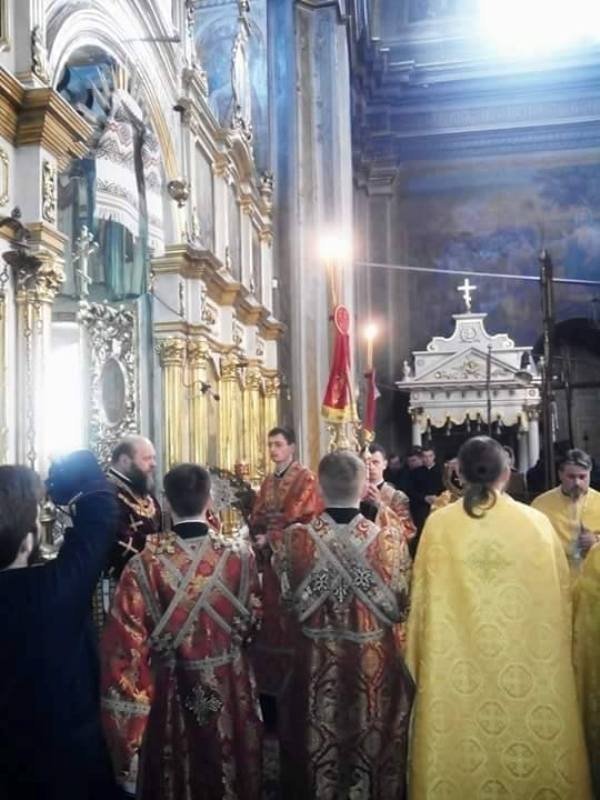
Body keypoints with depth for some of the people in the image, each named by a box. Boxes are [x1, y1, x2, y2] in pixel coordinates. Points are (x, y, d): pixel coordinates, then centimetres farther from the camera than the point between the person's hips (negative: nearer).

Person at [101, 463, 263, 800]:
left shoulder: (145, 561, -21)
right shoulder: (240, 552, -15)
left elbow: (128, 637, -16)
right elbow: (254, 617, -1)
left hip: (173, 687, -1)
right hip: (230, 683, 1)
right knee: (230, 765, 24)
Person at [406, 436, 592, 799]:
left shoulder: (439, 524, -8)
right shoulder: (537, 522, -8)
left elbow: (423, 596, 0)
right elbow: (562, 595, 1)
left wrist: (419, 663, 13)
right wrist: (559, 653, 17)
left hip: (456, 662, 0)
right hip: (528, 660, 0)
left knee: (455, 760, 15)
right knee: (537, 749, 17)